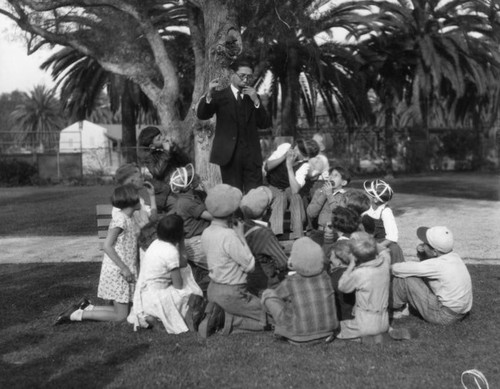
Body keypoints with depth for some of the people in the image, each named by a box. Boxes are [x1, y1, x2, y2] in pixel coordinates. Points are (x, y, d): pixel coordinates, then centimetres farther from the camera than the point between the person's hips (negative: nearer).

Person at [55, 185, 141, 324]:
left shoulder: (128, 219, 11)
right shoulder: (120, 218, -17)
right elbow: (107, 246, -20)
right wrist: (124, 268, -21)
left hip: (124, 269, 9)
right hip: (117, 271, -9)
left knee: (122, 310, 12)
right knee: (120, 316, -4)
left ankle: (86, 307, 16)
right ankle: (76, 315, -2)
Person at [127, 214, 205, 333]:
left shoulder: (156, 243, 3)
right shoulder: (171, 252, -21)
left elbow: (183, 263, 10)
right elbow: (178, 285, -12)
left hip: (143, 294, 8)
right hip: (154, 300, -8)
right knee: (195, 298, 1)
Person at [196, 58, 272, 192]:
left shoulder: (253, 97, 15)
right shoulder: (220, 96, 5)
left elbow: (265, 124, 6)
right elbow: (202, 115, -8)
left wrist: (256, 101, -6)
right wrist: (209, 95, -26)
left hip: (251, 155, 3)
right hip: (229, 154, -2)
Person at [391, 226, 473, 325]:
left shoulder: (437, 265, -25)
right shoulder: (453, 256, -2)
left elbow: (398, 269, -21)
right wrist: (421, 253, -4)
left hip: (445, 317, -9)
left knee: (403, 278, -11)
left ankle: (395, 308, 12)